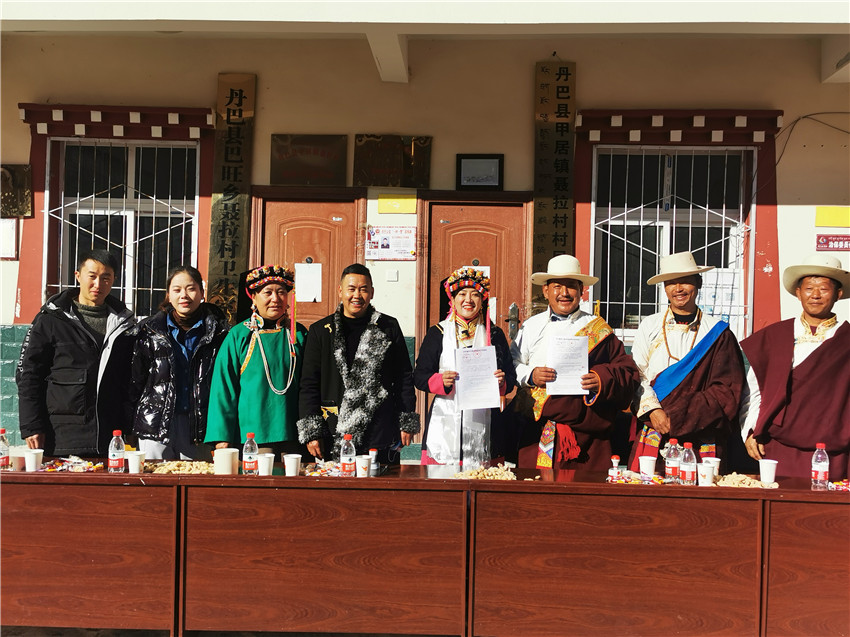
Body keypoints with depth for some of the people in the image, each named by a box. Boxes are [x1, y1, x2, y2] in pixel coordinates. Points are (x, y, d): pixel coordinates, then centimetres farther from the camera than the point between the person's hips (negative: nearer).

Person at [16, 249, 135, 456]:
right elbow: (28, 373, 3)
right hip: (63, 436, -2)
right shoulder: (51, 319, 5)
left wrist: (130, 430, 8)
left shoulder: (124, 323, 12)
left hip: (112, 437, 2)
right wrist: (31, 426, -5)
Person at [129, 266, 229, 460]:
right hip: (155, 427, 1)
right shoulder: (149, 331, 7)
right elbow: (136, 380, 10)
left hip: (199, 427, -1)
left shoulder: (218, 332, 4)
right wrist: (129, 429, 5)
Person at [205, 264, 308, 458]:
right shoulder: (238, 335, 0)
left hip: (293, 435, 2)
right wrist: (221, 435, -5)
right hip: (251, 436, -2)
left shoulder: (298, 333, 8)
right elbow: (224, 388, 0)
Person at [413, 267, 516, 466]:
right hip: (444, 423, -1)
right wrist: (441, 381, -13)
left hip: (481, 423, 1)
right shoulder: (437, 333, 8)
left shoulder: (494, 335, 12)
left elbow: (511, 378, 14)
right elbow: (419, 377, 6)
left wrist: (501, 382, -8)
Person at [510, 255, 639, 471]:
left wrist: (602, 380, -14)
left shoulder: (598, 328, 8)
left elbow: (628, 371, 5)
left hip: (585, 430, -1)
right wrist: (530, 376, -9)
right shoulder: (531, 327, 14)